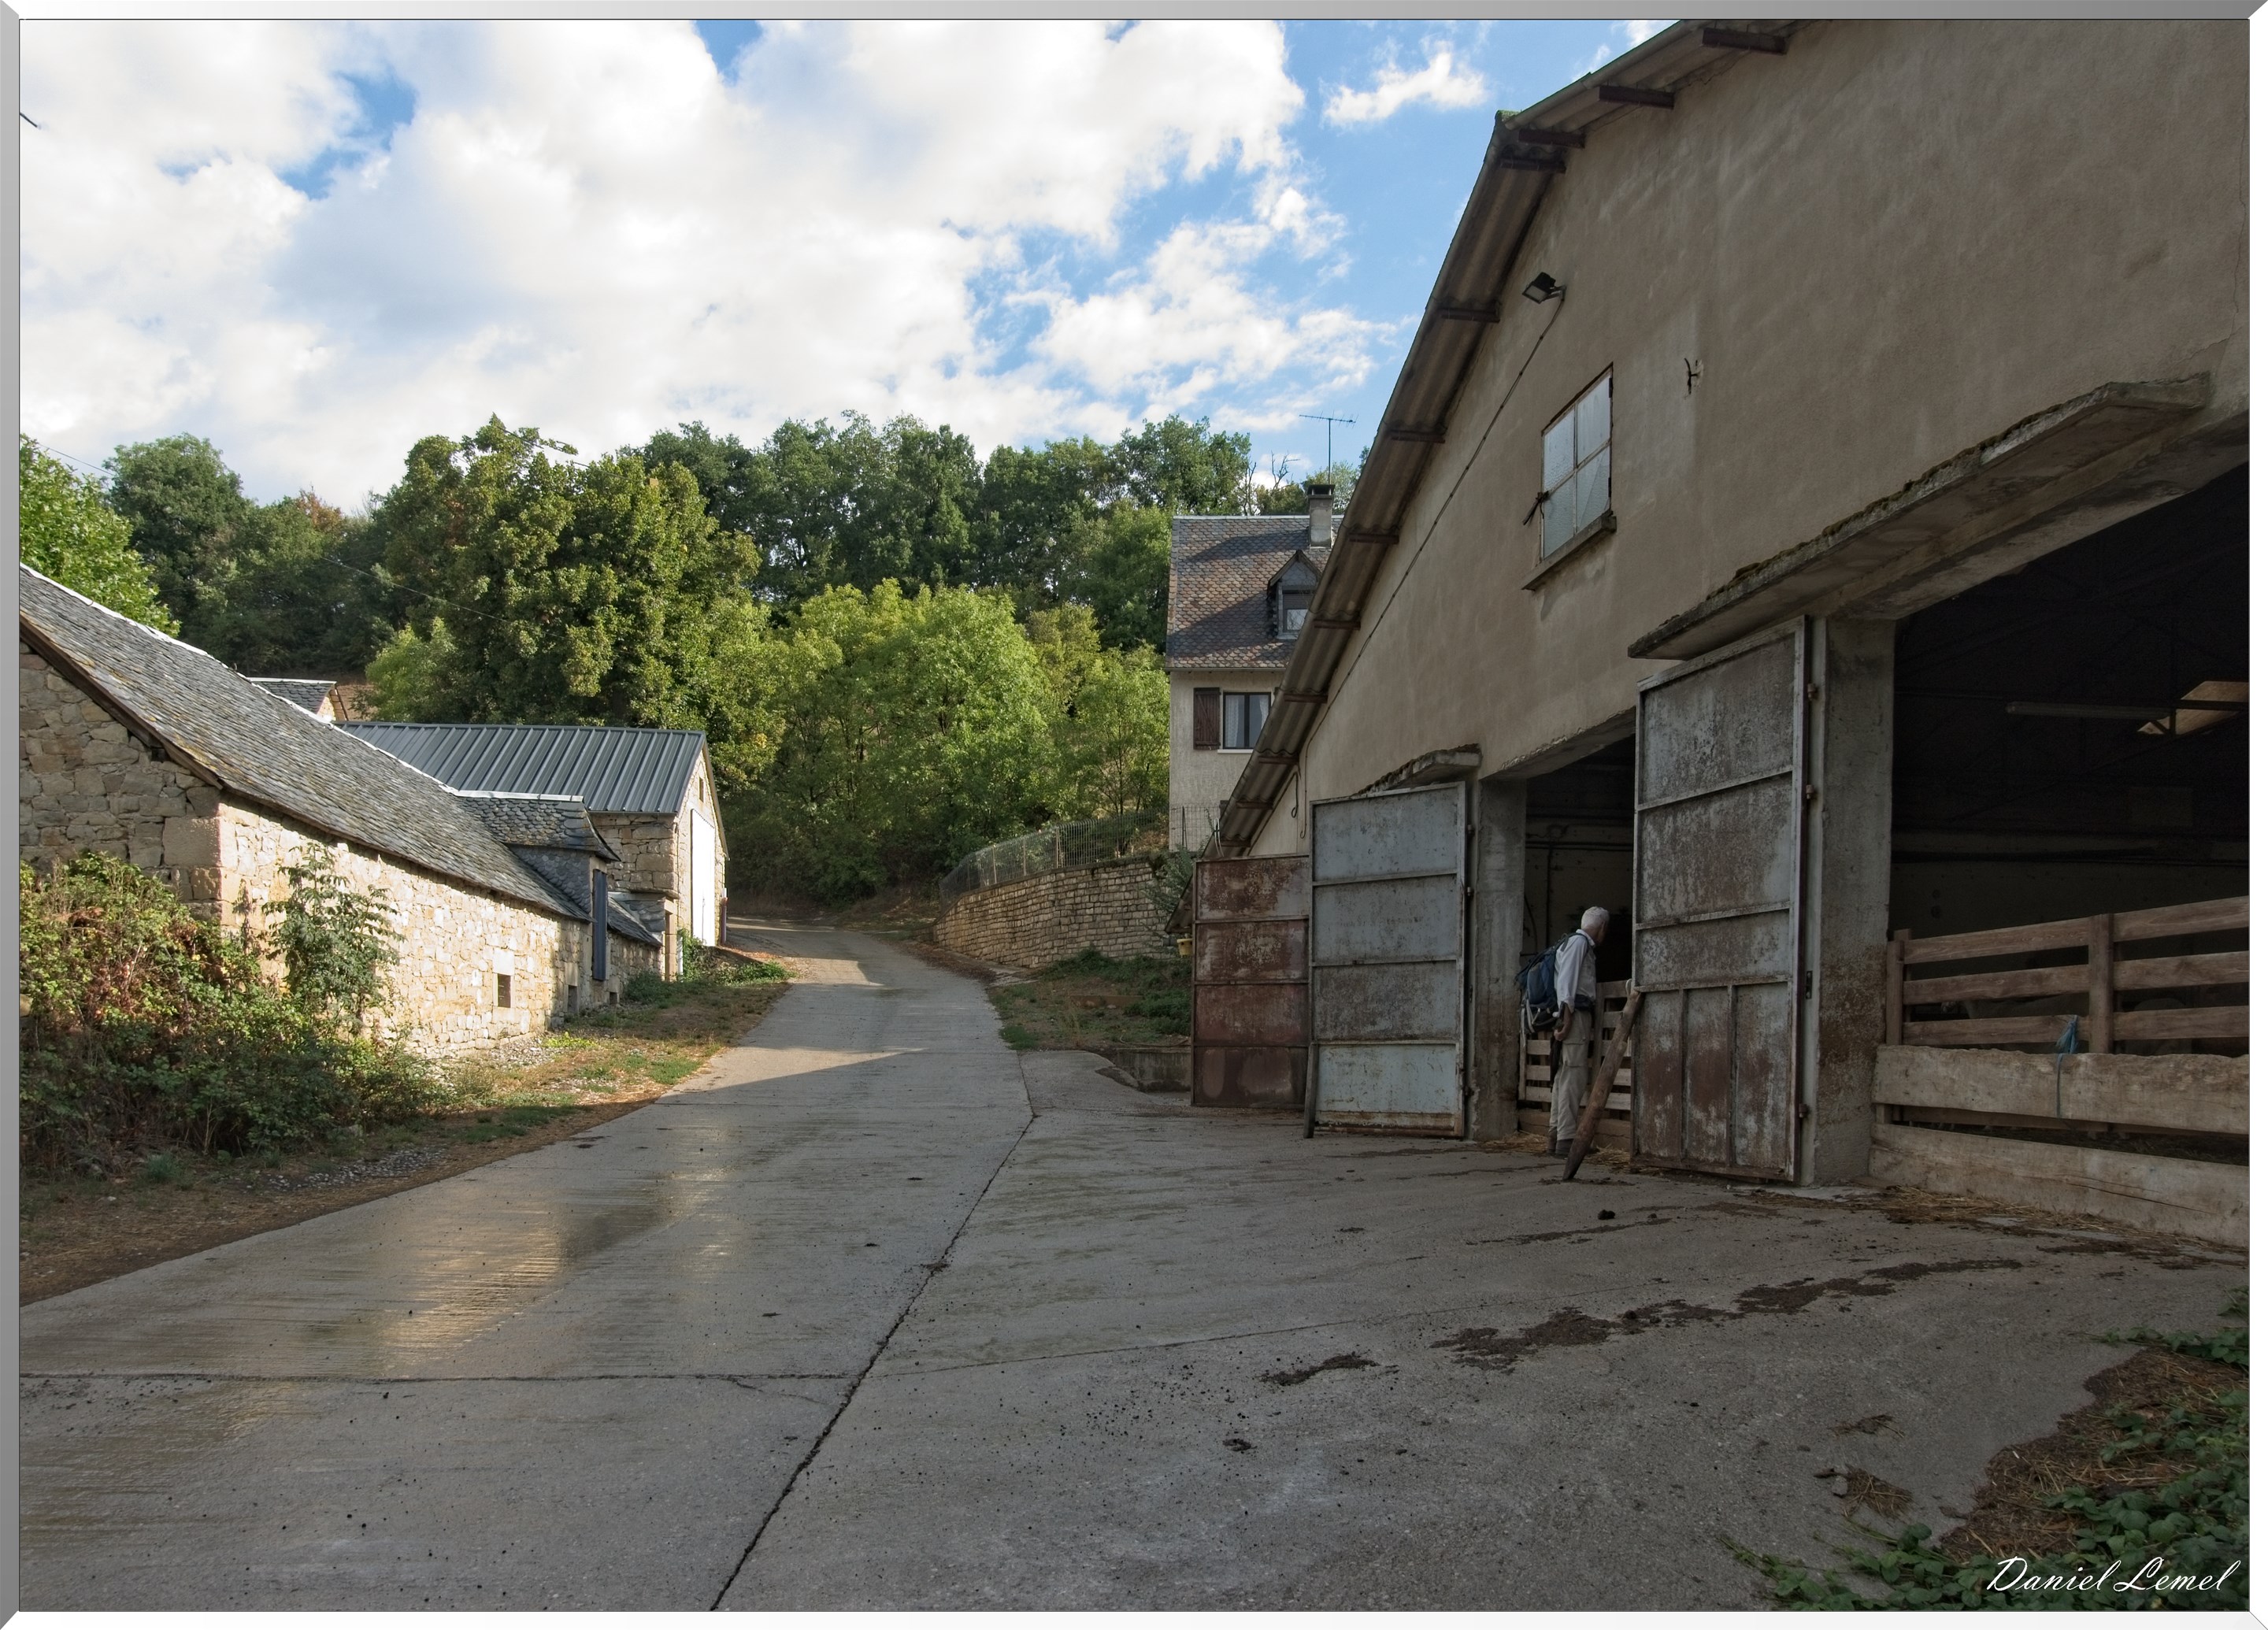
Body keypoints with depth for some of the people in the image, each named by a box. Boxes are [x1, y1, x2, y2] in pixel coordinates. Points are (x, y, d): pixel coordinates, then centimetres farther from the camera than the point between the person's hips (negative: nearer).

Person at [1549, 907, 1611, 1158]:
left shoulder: (1587, 947, 26)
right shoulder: (1579, 941, -5)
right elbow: (1566, 980, -14)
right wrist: (1566, 1018, -20)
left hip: (1580, 1016, 10)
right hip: (1575, 1014, -10)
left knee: (1564, 1077, 8)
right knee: (1574, 1077, -13)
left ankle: (1556, 1137, 10)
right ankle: (1565, 1141, -17)